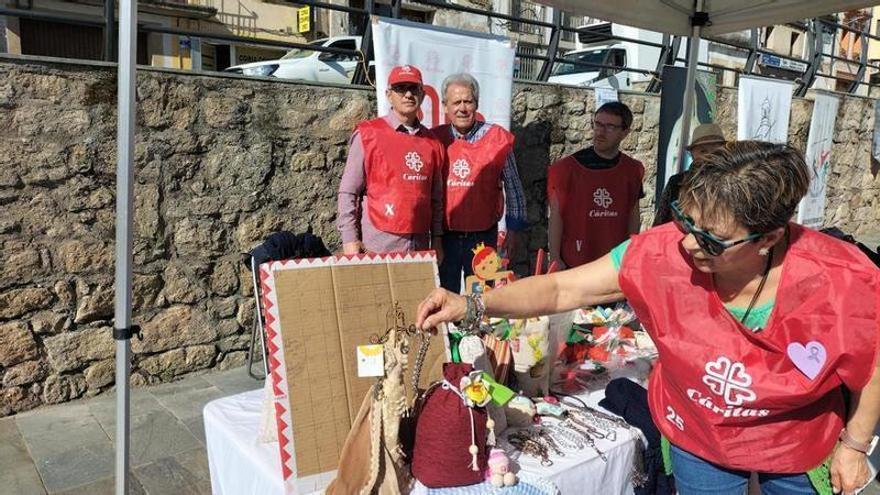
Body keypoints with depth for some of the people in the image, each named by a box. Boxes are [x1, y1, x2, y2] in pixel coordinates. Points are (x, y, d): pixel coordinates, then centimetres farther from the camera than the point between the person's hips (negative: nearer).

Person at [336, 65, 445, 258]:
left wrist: (436, 239, 12)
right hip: (379, 245, -4)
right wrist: (350, 240, -8)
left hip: (419, 245, 4)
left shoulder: (432, 142, 12)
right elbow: (348, 193, -3)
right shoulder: (368, 134, -1)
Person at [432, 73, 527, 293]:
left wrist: (513, 230, 1)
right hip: (444, 236, 1)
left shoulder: (496, 138, -3)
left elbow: (513, 187, 2)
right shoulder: (435, 139, 1)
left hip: (483, 236, -1)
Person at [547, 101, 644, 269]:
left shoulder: (632, 170, 4)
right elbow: (556, 216, -6)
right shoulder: (568, 167, -7)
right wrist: (555, 258, -9)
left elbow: (633, 216, 11)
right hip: (573, 263, -3)